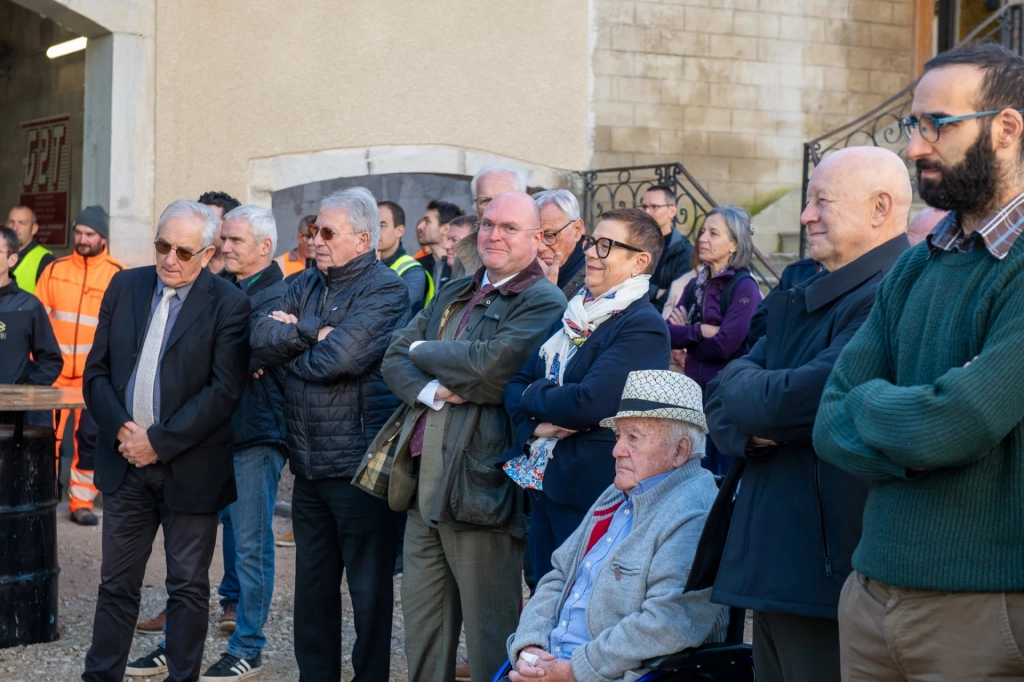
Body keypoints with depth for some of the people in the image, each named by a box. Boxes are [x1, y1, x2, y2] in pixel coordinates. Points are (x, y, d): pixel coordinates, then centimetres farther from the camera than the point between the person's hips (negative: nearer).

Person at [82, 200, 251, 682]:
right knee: (116, 583, 11)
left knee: (188, 587, 7)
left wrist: (159, 441, -16)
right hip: (126, 461, 4)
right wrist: (121, 429, -9)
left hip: (190, 468, -4)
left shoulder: (228, 304, -9)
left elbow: (224, 390, -15)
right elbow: (96, 371, 6)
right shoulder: (124, 287, 6)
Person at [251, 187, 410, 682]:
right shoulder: (306, 285, 13)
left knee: (369, 590, 4)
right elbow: (261, 339, 0)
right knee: (312, 585, 15)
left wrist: (287, 350, -5)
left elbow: (340, 357, -22)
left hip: (360, 463, -7)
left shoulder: (385, 289, -10)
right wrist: (313, 332, -14)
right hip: (309, 464, 7)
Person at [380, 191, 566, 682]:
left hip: (480, 487, -7)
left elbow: (488, 366, -22)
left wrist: (422, 350, -5)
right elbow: (395, 358, 11)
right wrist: (432, 390, -11)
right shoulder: (453, 296, 18)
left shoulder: (543, 304, -7)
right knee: (421, 627, 15)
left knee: (489, 639, 0)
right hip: (424, 485, 8)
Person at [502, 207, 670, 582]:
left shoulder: (644, 327, -14)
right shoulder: (573, 315, 13)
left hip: (592, 494, -8)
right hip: (542, 487, 8)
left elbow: (590, 403, -25)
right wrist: (535, 424, -11)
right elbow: (517, 384, 10)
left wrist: (535, 396, -8)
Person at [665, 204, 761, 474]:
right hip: (695, 391, 7)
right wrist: (700, 331, -15)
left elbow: (724, 346, -19)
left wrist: (684, 336, -4)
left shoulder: (744, 287, -10)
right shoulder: (696, 285, 11)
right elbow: (666, 332, 1)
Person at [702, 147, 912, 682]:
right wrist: (747, 430, -10)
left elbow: (799, 400, -24)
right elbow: (721, 406, 13)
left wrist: (736, 384, -3)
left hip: (830, 577, -9)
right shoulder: (800, 304, 16)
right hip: (774, 571, 9)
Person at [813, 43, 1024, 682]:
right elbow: (833, 427, 5)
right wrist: (922, 438, -13)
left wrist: (868, 400, -3)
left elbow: (952, 426, -23)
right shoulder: (915, 267, 10)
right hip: (873, 591, 6)